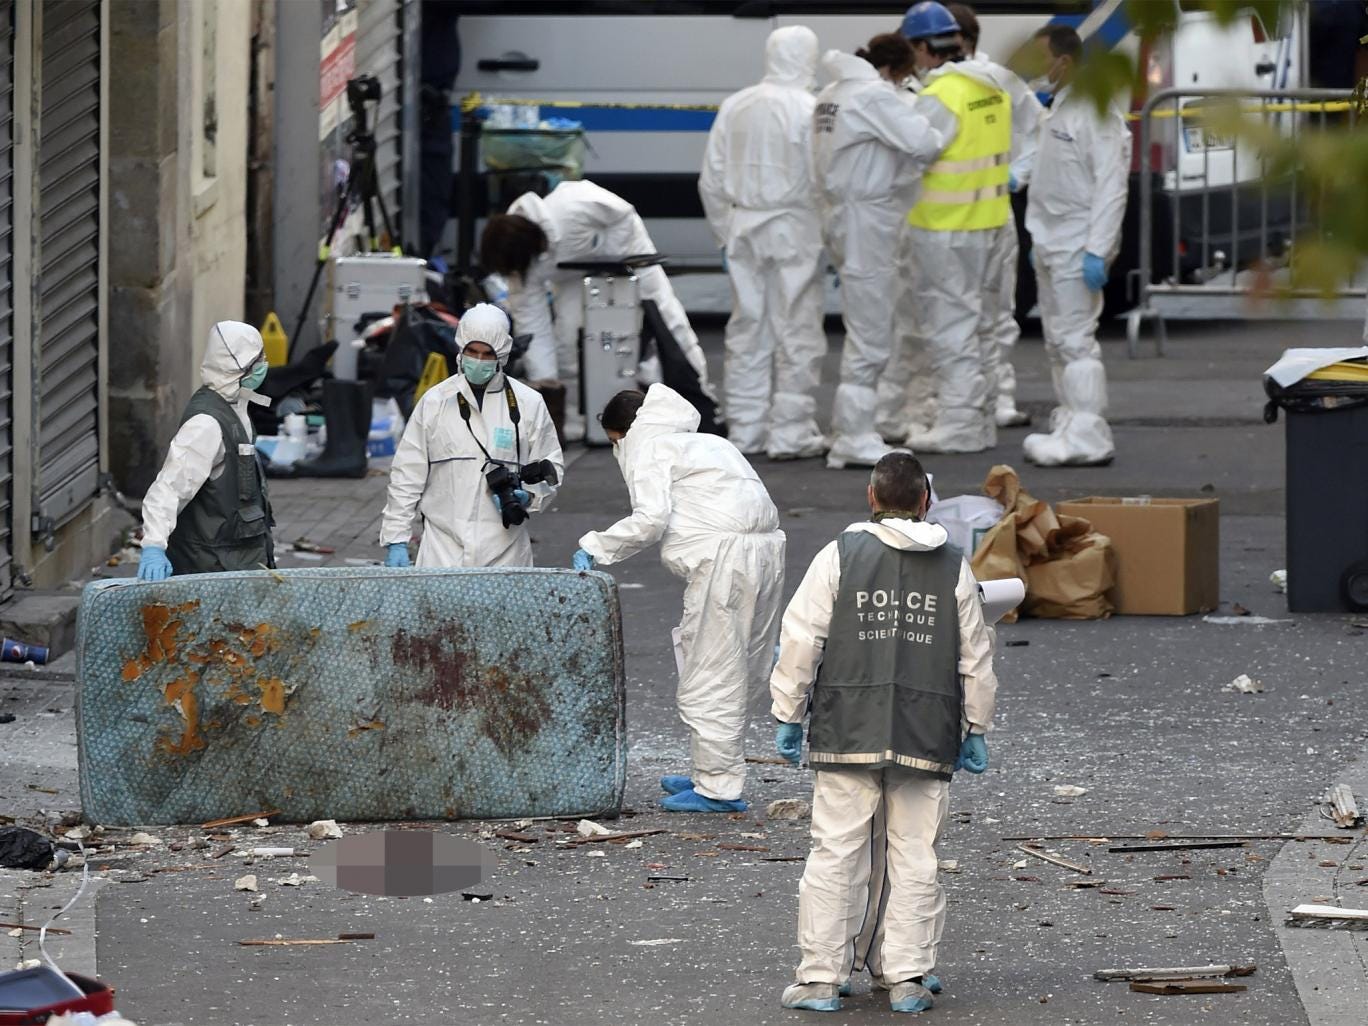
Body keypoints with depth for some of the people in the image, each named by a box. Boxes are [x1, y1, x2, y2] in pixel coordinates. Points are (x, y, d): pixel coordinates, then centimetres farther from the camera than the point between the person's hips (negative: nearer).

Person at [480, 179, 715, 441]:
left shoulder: (569, 211, -44)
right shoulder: (521, 259, -28)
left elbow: (623, 214, -26)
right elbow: (531, 322, -24)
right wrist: (544, 381, -27)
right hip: (574, 270, 3)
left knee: (662, 313, -1)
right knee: (568, 327, -16)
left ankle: (700, 395, 13)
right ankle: (574, 418, -3)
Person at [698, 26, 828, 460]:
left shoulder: (734, 107, 4)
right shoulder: (809, 110, -12)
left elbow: (712, 181, 8)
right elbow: (823, 180, -13)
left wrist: (725, 233, 17)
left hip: (744, 227, 5)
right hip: (793, 229, -5)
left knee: (747, 331, 12)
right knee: (796, 334, 1)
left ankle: (745, 428, 16)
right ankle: (791, 432, 0)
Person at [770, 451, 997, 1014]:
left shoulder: (840, 556, 0)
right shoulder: (954, 568, 6)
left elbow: (801, 640, -1)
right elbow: (976, 657, 10)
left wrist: (788, 715, 6)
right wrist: (976, 730, 19)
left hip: (848, 734, -1)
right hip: (927, 737, 1)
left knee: (835, 854, 1)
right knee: (914, 857, 6)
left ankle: (821, 977, 1)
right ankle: (907, 977, 6)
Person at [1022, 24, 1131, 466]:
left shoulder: (1095, 113, -15)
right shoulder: (1058, 109, 15)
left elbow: (1111, 185, -19)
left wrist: (1097, 251, -23)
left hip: (1078, 246, -10)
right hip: (1051, 243, 10)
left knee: (1076, 341, -11)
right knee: (1058, 343, 13)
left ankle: (1089, 438, -11)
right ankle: (1069, 428, 19)